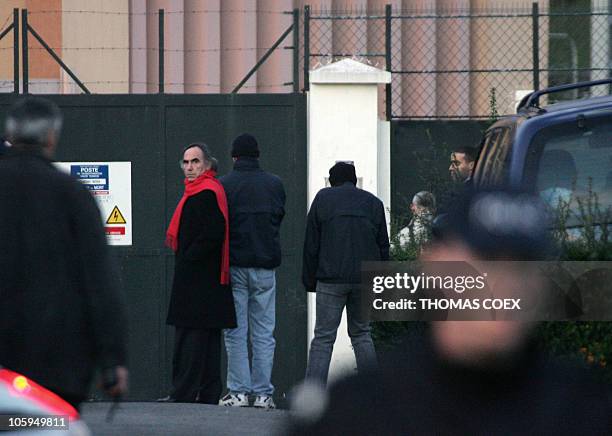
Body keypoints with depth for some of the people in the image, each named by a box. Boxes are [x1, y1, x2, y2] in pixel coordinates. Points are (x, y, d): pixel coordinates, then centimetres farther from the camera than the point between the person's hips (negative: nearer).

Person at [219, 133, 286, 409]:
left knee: (235, 333, 1)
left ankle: (238, 391, -3)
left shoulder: (224, 185, -5)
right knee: (263, 333, 5)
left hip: (235, 265, -2)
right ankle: (263, 393, 2)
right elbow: (279, 218, 12)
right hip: (266, 266, 2)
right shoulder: (275, 185, 4)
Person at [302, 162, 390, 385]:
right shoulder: (373, 203, 12)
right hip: (365, 280, 3)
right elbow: (383, 247, 13)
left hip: (331, 278, -3)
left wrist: (310, 280, 9)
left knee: (323, 337, -1)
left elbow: (311, 244, 4)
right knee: (361, 334, 14)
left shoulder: (322, 199, 5)